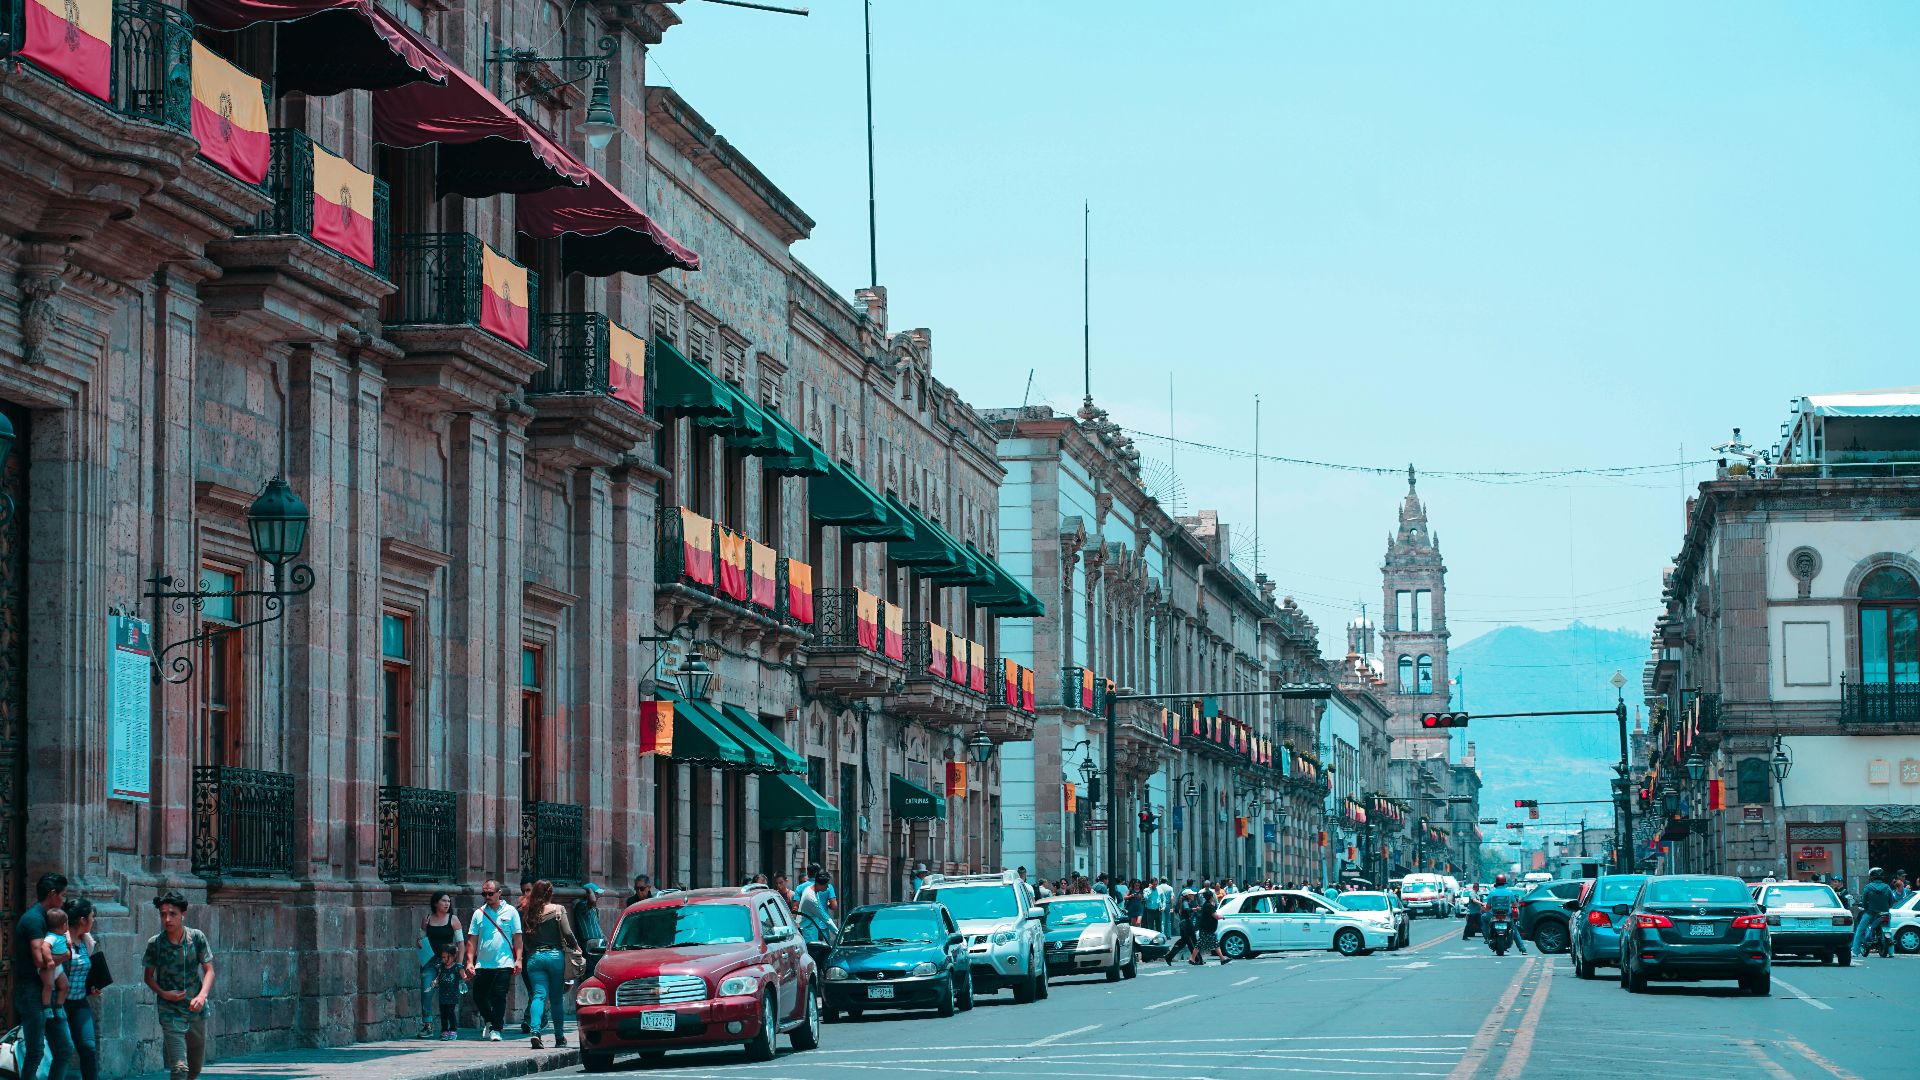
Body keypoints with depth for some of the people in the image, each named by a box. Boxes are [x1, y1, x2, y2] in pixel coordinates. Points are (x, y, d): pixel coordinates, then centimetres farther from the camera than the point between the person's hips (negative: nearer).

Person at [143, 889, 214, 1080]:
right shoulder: (155, 943, -6)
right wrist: (163, 993, -15)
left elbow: (209, 971, -3)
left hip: (196, 1009, 3)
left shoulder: (197, 937, -4)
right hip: (170, 1012, -3)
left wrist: (202, 996, -21)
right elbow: (149, 976, 4)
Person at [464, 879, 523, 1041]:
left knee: (499, 997, -6)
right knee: (479, 997, 5)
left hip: (504, 963, -3)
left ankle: (496, 1029, 4)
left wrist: (518, 960, -5)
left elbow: (517, 937, 3)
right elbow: (472, 940, 10)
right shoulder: (479, 913, 9)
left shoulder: (510, 912, 3)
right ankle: (489, 1020, 30)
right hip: (482, 965, 3)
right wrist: (470, 962, 2)